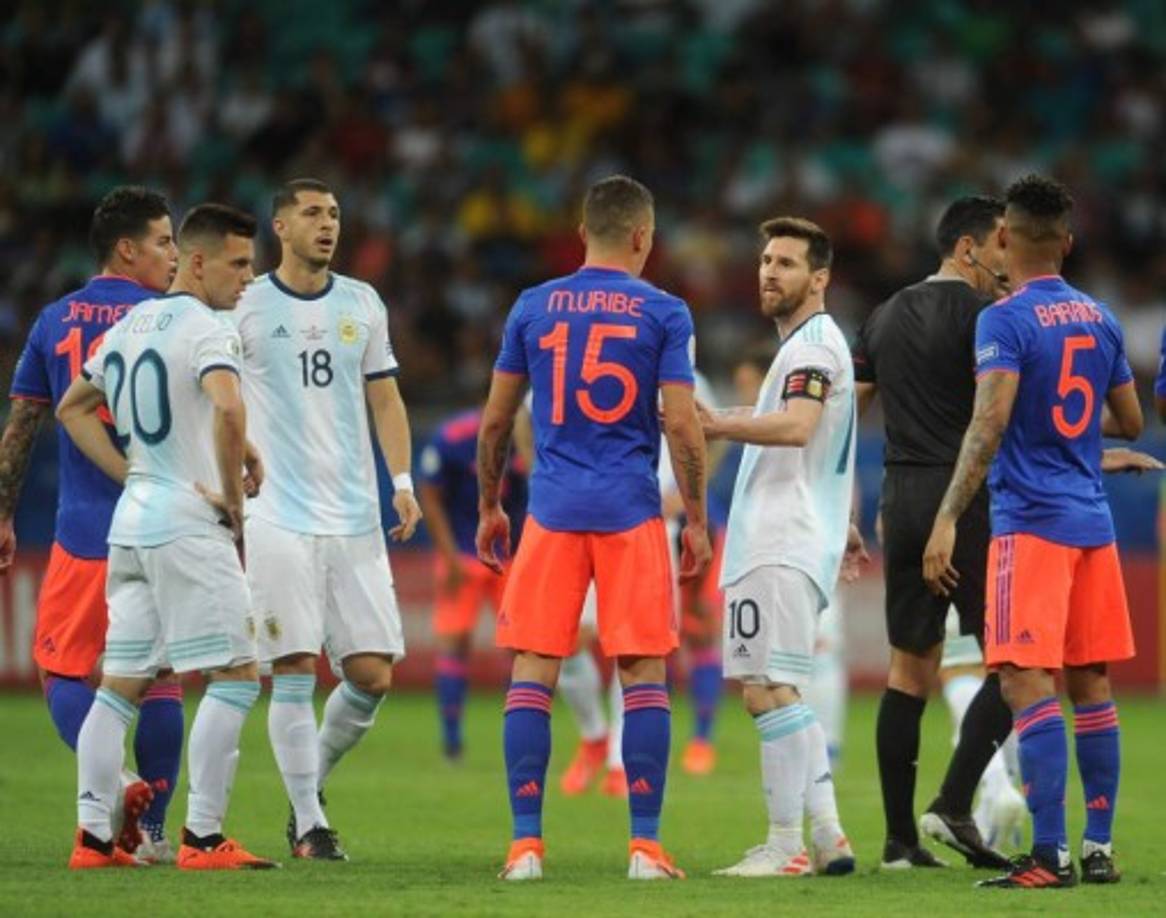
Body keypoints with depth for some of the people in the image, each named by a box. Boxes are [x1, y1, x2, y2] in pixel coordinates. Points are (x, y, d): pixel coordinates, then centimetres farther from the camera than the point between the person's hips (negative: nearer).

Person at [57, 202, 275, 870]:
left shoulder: (129, 327, 15)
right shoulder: (206, 330, -11)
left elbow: (73, 409, 26)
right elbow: (229, 410, -28)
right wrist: (234, 501, -16)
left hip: (130, 518, 8)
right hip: (189, 522, -8)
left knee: (120, 684, 10)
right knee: (237, 677, -5)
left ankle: (94, 835, 7)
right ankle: (204, 838, -8)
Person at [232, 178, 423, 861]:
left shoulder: (362, 304, 11)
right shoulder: (245, 306, 0)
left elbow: (384, 397, 15)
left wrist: (403, 481, 4)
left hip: (355, 517, 4)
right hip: (277, 516, -4)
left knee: (373, 674, -1)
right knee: (295, 672, -6)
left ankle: (314, 777, 23)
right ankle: (308, 822, 3)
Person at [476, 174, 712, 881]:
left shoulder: (533, 308, 6)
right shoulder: (664, 314, -1)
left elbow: (496, 422, 10)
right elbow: (682, 426, -6)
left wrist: (489, 507, 21)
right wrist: (697, 520, 2)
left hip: (553, 509, 2)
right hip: (631, 513, -2)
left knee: (533, 672, 4)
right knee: (644, 675, 3)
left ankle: (525, 844, 0)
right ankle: (646, 846, 0)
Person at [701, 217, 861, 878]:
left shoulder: (814, 344, -10)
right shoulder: (812, 342, 23)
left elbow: (797, 427, -28)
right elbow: (832, 450, 32)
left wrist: (719, 425, -35)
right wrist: (845, 525, 39)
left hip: (783, 549, -11)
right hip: (776, 543, 11)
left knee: (770, 691, -13)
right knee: (780, 693, 12)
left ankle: (787, 844, -14)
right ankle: (828, 837, 11)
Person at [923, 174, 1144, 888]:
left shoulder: (1005, 321, -10)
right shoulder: (1099, 319, 10)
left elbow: (988, 427, -21)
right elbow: (1130, 422, 19)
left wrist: (949, 520, -21)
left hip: (1031, 521, -7)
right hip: (1093, 521, 7)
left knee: (1028, 682, -9)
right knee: (1090, 682, 12)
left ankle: (1052, 855, -16)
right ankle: (1100, 849, 14)